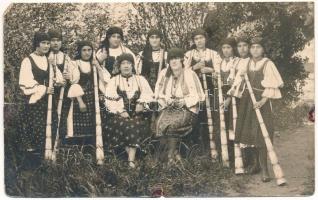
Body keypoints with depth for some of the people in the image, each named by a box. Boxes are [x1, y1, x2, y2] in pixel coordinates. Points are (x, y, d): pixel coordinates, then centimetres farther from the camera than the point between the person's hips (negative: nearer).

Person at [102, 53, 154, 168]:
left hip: (137, 113, 0)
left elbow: (148, 95, 6)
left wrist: (142, 103, -16)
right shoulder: (114, 81, 13)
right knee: (123, 124, -32)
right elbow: (110, 100, 1)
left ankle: (131, 159, -36)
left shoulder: (140, 79, 17)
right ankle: (132, 155, -26)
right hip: (119, 113, 0)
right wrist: (121, 111, -14)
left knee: (137, 124, -31)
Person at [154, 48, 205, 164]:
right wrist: (166, 100, -7)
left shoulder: (190, 74, -1)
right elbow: (158, 93, 13)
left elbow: (198, 96, -1)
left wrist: (184, 101, -15)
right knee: (160, 122, -29)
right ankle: (175, 153, -15)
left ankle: (170, 154, -14)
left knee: (171, 123, -32)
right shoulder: (164, 73, 9)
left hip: (187, 109, -3)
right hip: (168, 107, 3)